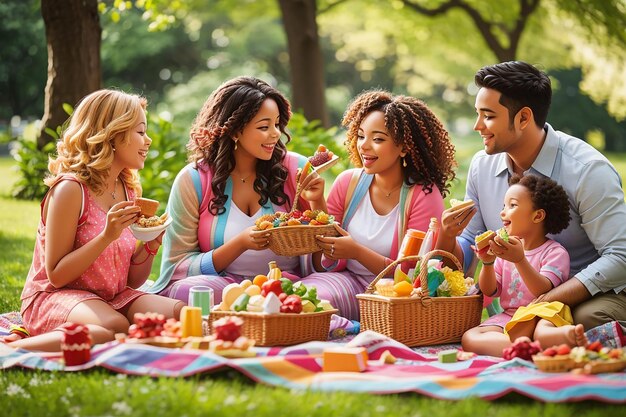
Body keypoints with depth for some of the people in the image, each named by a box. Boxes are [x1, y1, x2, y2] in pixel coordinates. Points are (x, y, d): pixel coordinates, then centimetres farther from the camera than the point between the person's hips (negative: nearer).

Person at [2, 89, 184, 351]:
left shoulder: (129, 191, 10)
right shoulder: (70, 189, -13)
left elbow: (132, 280, 13)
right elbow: (56, 275, -15)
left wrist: (151, 244, -6)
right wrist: (107, 237, -23)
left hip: (113, 298, 8)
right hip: (53, 297, -7)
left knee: (179, 314, -19)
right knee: (115, 328, -38)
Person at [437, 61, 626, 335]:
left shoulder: (587, 170, -17)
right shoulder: (482, 166, 3)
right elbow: (463, 255, 9)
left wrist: (545, 302, -29)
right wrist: (447, 237, -17)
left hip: (593, 294, -5)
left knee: (588, 318, -37)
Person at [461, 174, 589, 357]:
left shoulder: (555, 252, 0)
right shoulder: (506, 251, 19)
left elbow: (544, 291, -16)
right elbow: (489, 291, 13)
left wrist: (520, 260, -27)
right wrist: (488, 263, -5)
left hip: (540, 316, -5)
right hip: (506, 318, 5)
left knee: (542, 332, -41)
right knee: (469, 338, -27)